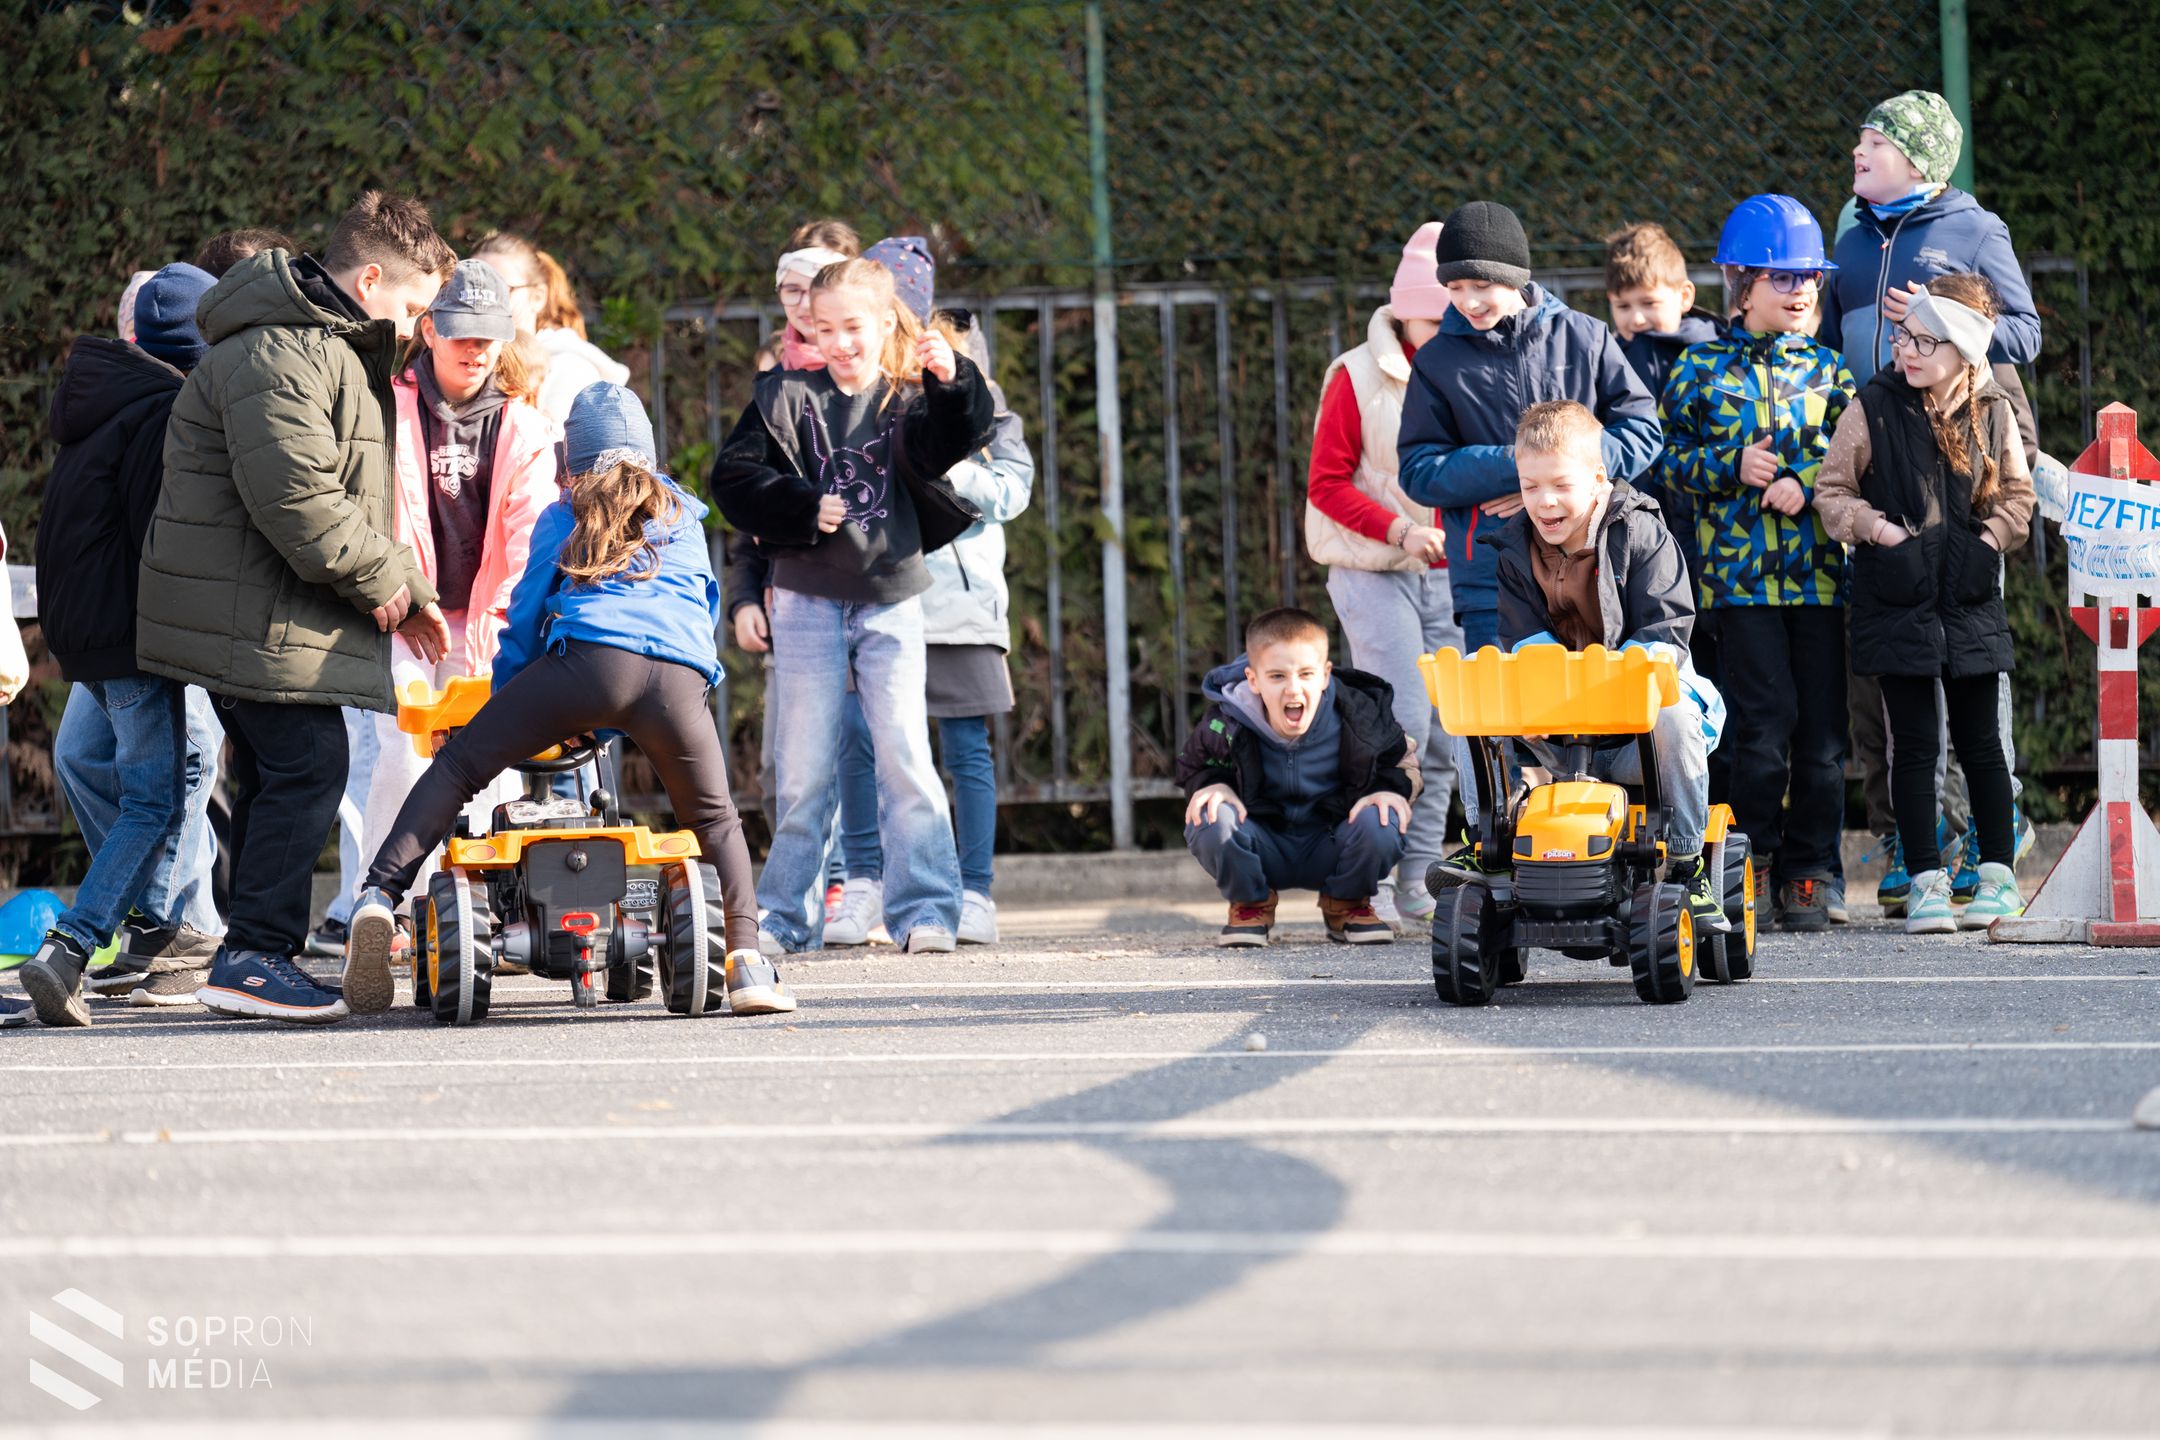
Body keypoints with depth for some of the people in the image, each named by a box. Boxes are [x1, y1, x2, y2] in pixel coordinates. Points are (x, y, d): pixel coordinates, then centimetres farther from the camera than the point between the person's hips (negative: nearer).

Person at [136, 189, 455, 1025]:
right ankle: (255, 955, -13)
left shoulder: (336, 350, 20)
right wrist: (386, 579, -14)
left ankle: (253, 957, 17)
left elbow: (350, 497, 26)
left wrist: (404, 591, 15)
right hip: (253, 615, -11)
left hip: (258, 616, 11)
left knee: (274, 778, 13)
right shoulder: (276, 355, -17)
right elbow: (296, 500, -25)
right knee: (306, 768, -12)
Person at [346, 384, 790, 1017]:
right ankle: (746, 959, 0)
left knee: (458, 767, 7)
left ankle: (379, 896, -12)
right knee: (714, 822, 20)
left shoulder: (561, 517, 26)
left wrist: (504, 699, 36)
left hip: (587, 656, -2)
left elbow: (525, 614, 24)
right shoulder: (683, 515, 33)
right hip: (680, 679, 2)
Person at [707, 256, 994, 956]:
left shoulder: (909, 400, 3)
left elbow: (958, 439, -15)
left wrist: (952, 381, -32)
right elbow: (733, 477, -3)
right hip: (807, 602, 0)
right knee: (805, 769, 5)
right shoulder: (788, 396, 2)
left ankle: (925, 909, -3)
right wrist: (805, 509, -14)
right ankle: (788, 915, 13)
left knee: (905, 755, -7)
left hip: (891, 600, 0)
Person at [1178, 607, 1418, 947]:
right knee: (1210, 822, -31)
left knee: (1380, 823, -31)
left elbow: (1404, 757, 2)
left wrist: (1392, 790, -21)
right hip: (1264, 852, 0)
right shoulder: (1226, 724, -17)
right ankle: (1251, 905, 3)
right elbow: (1195, 767, 5)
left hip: (1328, 849, 0)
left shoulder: (1359, 714, -17)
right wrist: (1212, 786, -19)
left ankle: (1347, 904, 4)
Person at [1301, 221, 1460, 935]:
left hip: (1452, 576, 5)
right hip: (1375, 574, -4)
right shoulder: (1358, 378, -4)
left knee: (1444, 731, 3)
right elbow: (1327, 483, -5)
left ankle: (1416, 881, 11)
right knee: (1403, 721, -15)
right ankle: (1371, 879, -7)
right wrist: (1396, 528, -17)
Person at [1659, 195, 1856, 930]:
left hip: (1820, 568, 2)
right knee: (1766, 718, -8)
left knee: (1822, 724, 1)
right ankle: (1751, 862, 5)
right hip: (1740, 570, -2)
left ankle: (1811, 870, 10)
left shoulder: (1829, 368, 10)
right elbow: (1666, 458, 6)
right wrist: (1732, 467, -9)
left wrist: (1807, 484, -11)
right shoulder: (1701, 367, 6)